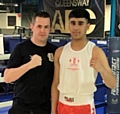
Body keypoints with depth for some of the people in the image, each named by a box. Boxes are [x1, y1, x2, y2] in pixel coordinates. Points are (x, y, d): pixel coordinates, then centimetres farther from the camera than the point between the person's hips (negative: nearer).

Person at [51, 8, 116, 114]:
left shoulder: (96, 51, -8)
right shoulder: (60, 52, 2)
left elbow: (112, 84, -13)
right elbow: (55, 84, 6)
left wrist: (101, 69, -32)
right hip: (63, 105, 3)